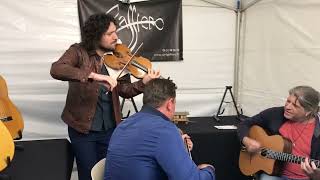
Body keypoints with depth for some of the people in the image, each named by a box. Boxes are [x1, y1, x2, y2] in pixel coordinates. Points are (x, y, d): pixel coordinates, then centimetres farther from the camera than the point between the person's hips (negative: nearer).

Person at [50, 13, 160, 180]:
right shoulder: (79, 52, -9)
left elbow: (124, 90, -1)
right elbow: (56, 70, -28)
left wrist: (145, 81, -19)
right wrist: (93, 75, -38)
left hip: (110, 128, 4)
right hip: (82, 128, -3)